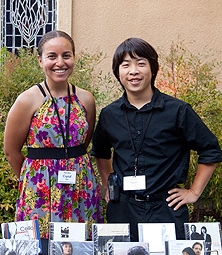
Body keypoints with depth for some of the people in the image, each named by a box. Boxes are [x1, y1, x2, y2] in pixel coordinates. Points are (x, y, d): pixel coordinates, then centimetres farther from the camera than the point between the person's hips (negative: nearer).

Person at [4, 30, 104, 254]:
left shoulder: (86, 99, 1)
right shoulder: (28, 100, -9)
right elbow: (11, 150, 0)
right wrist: (37, 176, 9)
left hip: (82, 189, 3)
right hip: (41, 193, -3)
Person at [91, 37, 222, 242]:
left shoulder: (177, 111, -6)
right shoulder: (109, 115, 5)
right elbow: (100, 153, 24)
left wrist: (194, 192, 0)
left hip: (166, 210, -3)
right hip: (122, 211, 3)